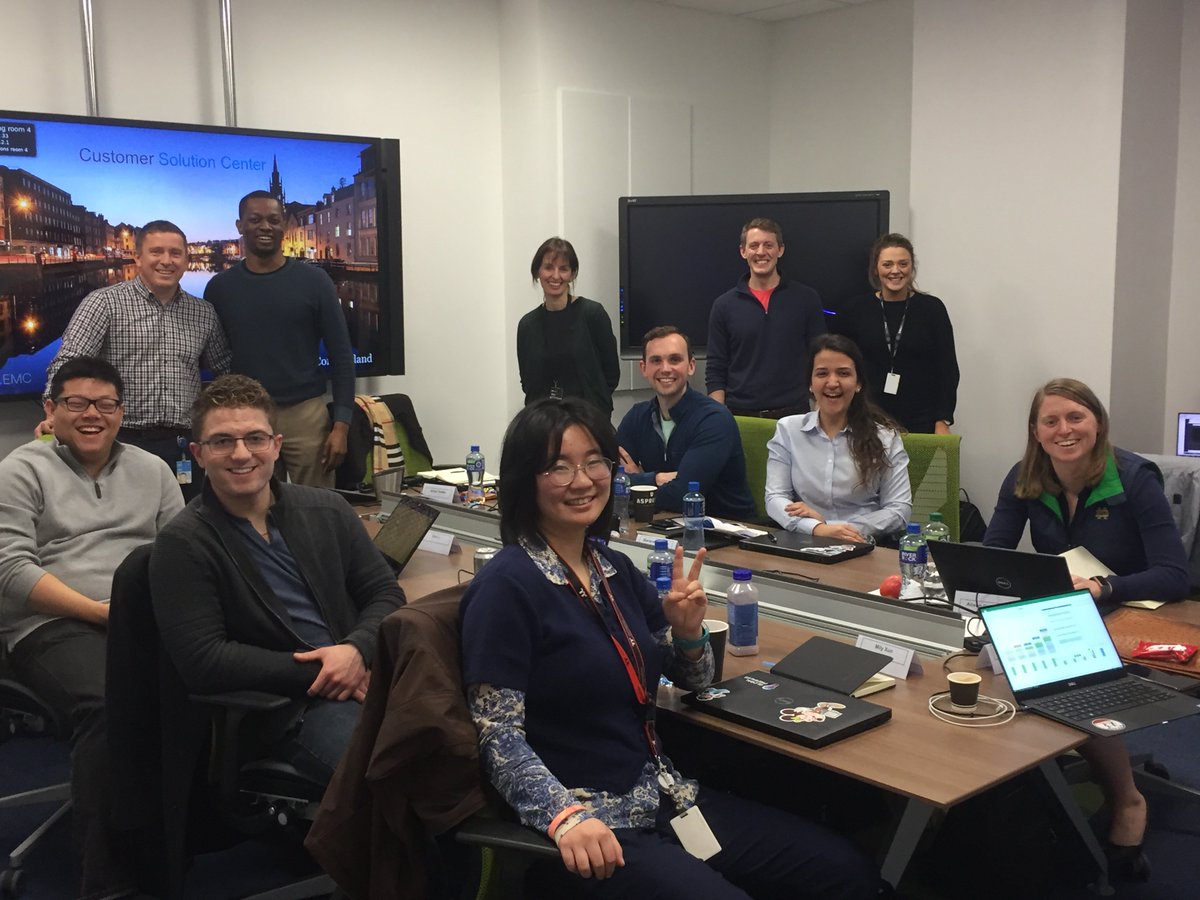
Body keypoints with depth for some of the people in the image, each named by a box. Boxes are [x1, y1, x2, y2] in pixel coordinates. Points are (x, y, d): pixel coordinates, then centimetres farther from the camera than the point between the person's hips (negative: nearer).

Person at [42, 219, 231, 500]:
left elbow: (225, 371, 20)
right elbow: (68, 363, -10)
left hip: (185, 449, 4)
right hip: (122, 445, -4)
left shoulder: (203, 314, 12)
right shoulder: (104, 303, -2)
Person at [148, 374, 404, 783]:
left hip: (364, 672, 5)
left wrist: (356, 649, -9)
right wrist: (315, 671, -12)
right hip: (293, 709, -5)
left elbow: (386, 594, 13)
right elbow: (202, 662, -8)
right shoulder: (182, 546, 0)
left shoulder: (327, 510, 13)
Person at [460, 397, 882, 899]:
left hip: (663, 797, 7)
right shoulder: (505, 587, -14)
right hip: (591, 825, -7)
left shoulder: (615, 568, 7)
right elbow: (500, 735, -16)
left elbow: (693, 679, 16)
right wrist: (564, 815, -31)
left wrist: (688, 630, -5)